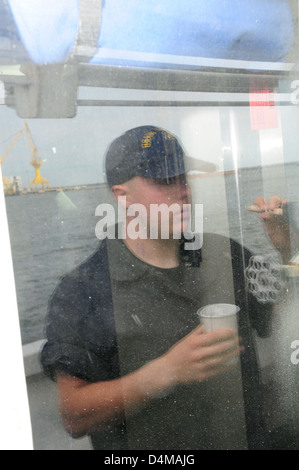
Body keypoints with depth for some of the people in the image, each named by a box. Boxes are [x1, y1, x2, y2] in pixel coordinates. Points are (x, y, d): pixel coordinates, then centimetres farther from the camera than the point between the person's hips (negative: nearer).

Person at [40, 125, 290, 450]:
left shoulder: (226, 255, 4)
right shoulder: (80, 292, -8)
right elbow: (75, 416, -11)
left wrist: (286, 246, -1)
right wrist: (168, 371, -20)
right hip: (144, 445, -2)